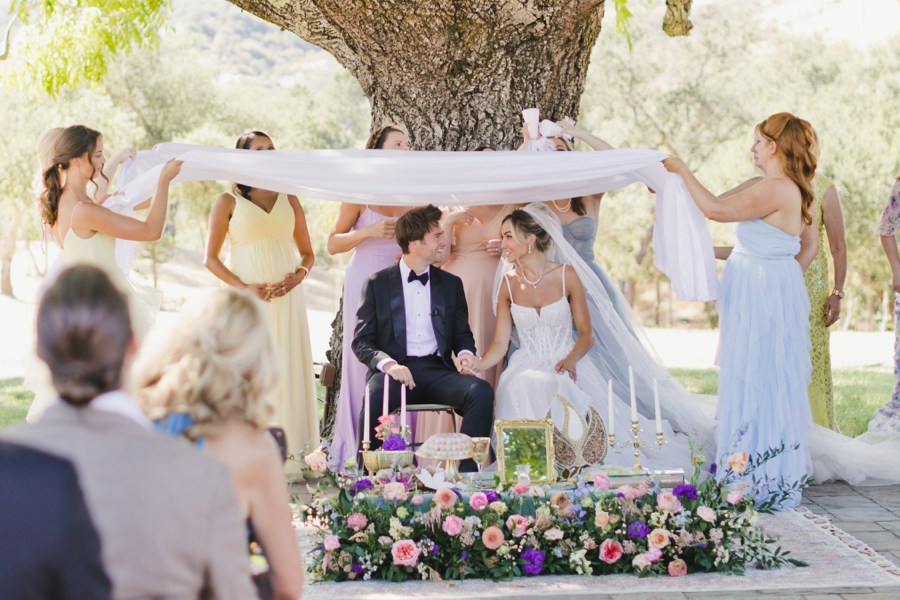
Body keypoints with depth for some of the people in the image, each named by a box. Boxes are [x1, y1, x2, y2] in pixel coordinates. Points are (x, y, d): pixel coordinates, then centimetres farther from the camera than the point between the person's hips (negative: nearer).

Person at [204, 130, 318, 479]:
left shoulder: (289, 201, 13)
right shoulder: (229, 202, 4)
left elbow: (307, 253, 16)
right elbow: (211, 258, 1)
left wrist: (299, 275, -6)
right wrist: (243, 287, -12)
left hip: (286, 298, 3)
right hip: (247, 299, -3)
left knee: (288, 369, 0)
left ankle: (288, 451, 5)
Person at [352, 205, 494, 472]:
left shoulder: (451, 284, 20)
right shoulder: (377, 284, 10)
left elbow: (462, 334, 22)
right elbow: (362, 341, 5)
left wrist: (465, 353, -4)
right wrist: (388, 364, -17)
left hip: (438, 371, 3)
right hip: (393, 370, -3)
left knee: (482, 391, -29)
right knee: (375, 398, -38)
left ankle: (467, 471, -26)